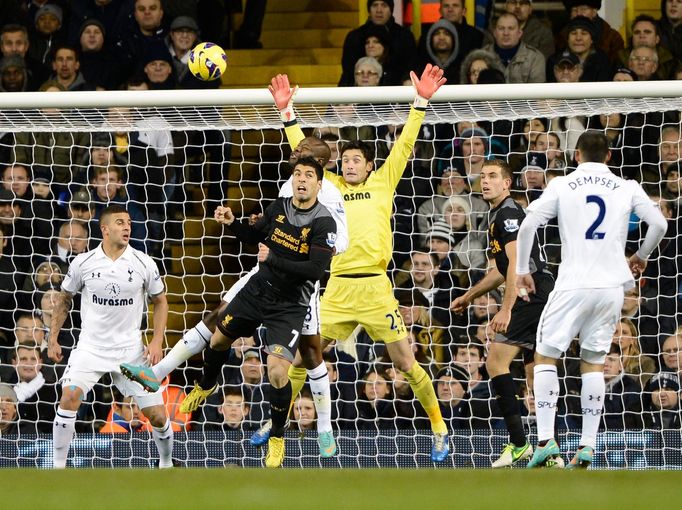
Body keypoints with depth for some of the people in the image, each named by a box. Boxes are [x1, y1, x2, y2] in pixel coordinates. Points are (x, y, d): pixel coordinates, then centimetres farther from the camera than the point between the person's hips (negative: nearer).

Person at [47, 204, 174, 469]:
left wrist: (157, 341, -2)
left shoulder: (144, 263, -4)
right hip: (90, 347, -1)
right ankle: (58, 466, -13)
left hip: (131, 349, 1)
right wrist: (53, 339, 8)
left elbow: (160, 301, 9)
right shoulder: (83, 263, -5)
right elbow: (64, 299, 11)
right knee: (70, 396, -24)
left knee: (157, 415, -2)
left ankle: (166, 463, 27)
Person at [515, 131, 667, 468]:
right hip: (612, 286, 3)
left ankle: (546, 439, -4)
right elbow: (659, 224, 6)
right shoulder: (627, 189, 6)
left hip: (573, 286, -3)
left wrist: (522, 271, 5)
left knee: (545, 356, 8)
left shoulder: (561, 186, 1)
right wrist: (640, 257, 24)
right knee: (594, 362, 13)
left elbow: (527, 225, -5)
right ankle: (587, 446, 5)